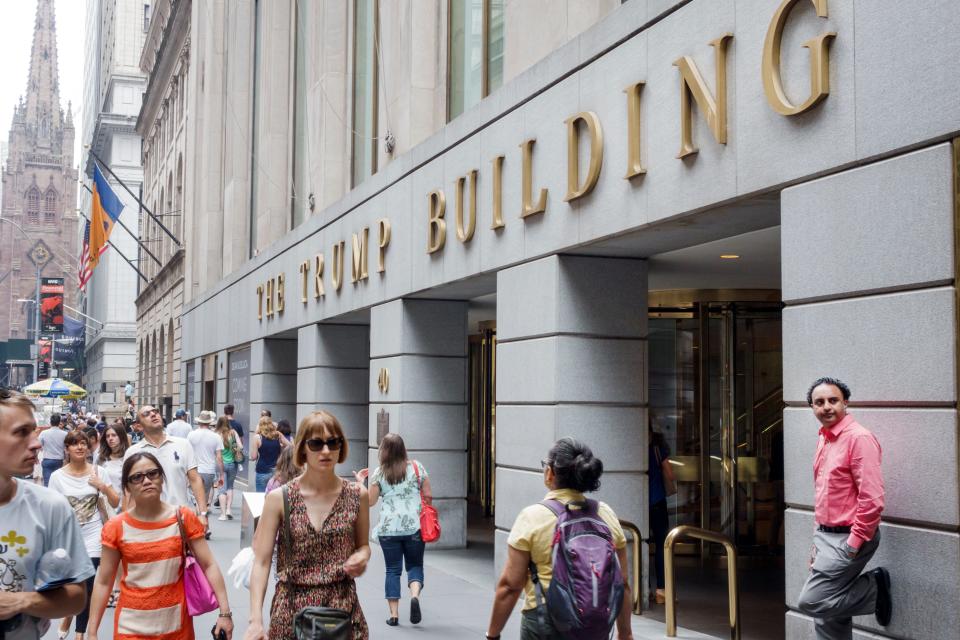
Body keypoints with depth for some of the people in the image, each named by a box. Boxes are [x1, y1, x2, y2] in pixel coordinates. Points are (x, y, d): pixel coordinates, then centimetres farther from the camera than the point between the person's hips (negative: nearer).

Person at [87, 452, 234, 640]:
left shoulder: (184, 519, -4)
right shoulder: (116, 528, -4)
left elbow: (209, 566, -5)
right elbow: (103, 582, 1)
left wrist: (225, 612, -12)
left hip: (176, 624, 0)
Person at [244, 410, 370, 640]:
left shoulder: (357, 496, 0)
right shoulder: (279, 498, -6)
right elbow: (262, 562, -7)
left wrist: (361, 557, -8)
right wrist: (256, 620, -16)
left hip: (343, 606, 1)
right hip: (291, 608, -1)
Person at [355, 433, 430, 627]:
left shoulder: (379, 473, -1)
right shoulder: (416, 467, 1)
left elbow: (370, 501, 2)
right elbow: (428, 496, 2)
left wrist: (360, 482, 16)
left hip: (388, 529, 0)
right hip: (414, 526, 0)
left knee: (393, 569, 9)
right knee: (415, 565, 12)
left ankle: (394, 614, 6)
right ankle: (415, 595, -16)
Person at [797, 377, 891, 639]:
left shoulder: (859, 438, -16)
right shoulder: (823, 439, 11)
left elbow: (872, 499, -21)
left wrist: (854, 544, -19)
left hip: (847, 540, -8)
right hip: (827, 536, 8)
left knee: (811, 601, -10)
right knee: (826, 610, 10)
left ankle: (874, 587, 7)